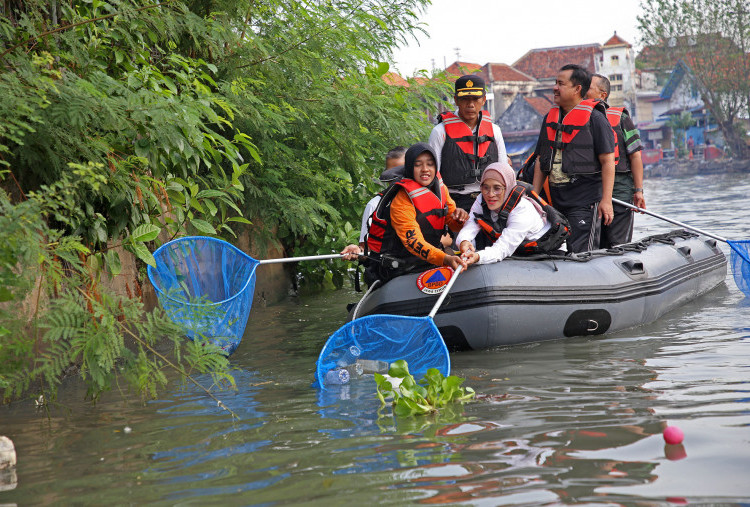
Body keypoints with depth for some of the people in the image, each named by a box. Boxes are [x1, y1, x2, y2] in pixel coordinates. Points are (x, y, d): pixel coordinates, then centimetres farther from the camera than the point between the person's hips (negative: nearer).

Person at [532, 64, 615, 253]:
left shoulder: (594, 118, -7)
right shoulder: (550, 117, 14)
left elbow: (608, 161, -10)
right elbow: (541, 160, 18)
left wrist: (606, 200, -16)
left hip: (585, 201, -7)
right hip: (556, 200, 7)